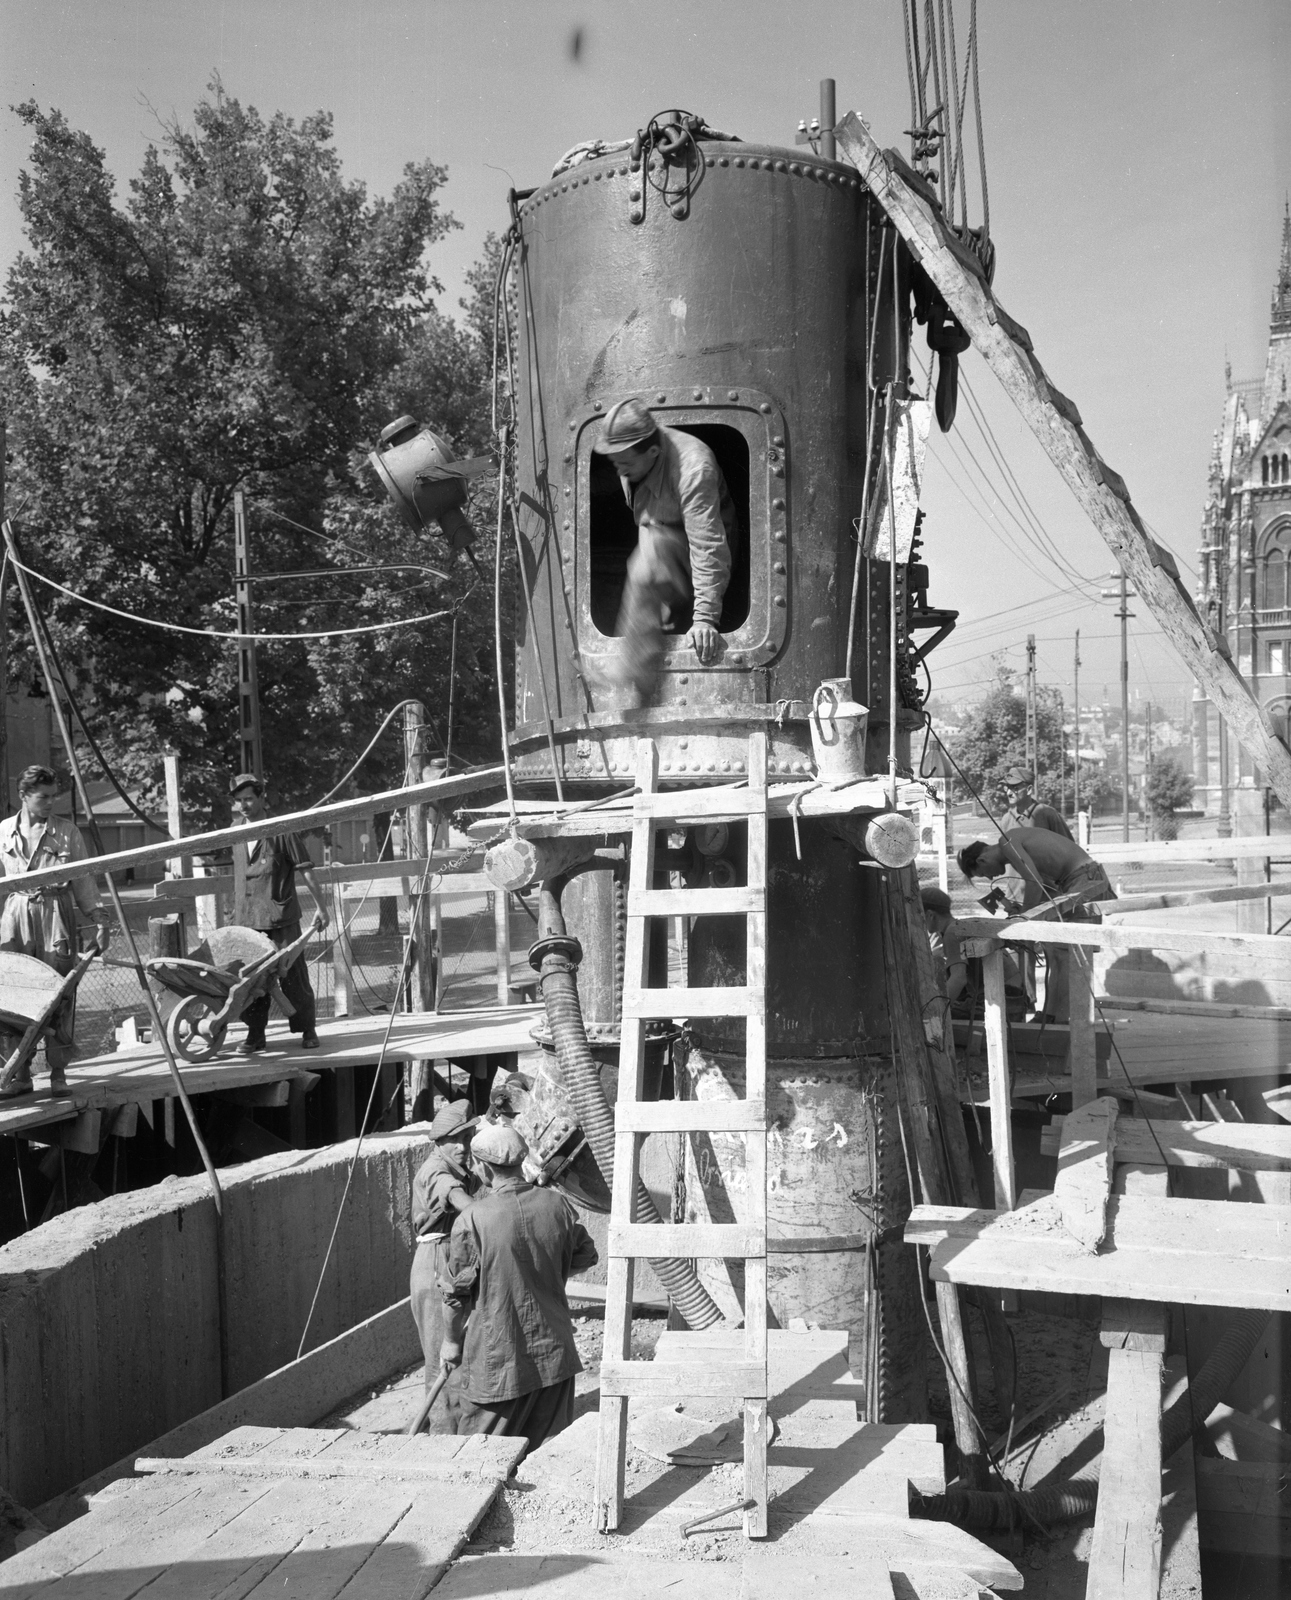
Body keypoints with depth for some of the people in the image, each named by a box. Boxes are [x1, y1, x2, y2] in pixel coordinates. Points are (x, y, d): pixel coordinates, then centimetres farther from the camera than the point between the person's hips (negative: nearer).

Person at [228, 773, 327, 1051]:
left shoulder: (282, 832, -7)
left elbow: (306, 872, -4)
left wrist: (321, 908, -3)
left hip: (281, 917, -4)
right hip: (247, 919, 4)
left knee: (293, 977, 0)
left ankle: (307, 1030, 13)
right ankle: (255, 1034, 12)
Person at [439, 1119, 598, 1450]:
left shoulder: (471, 1221, -18)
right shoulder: (557, 1205, -6)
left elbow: (455, 1290, -8)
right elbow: (585, 1256, 8)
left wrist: (451, 1340, 7)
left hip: (496, 1357, -4)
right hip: (553, 1349, 4)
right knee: (549, 1444, 15)